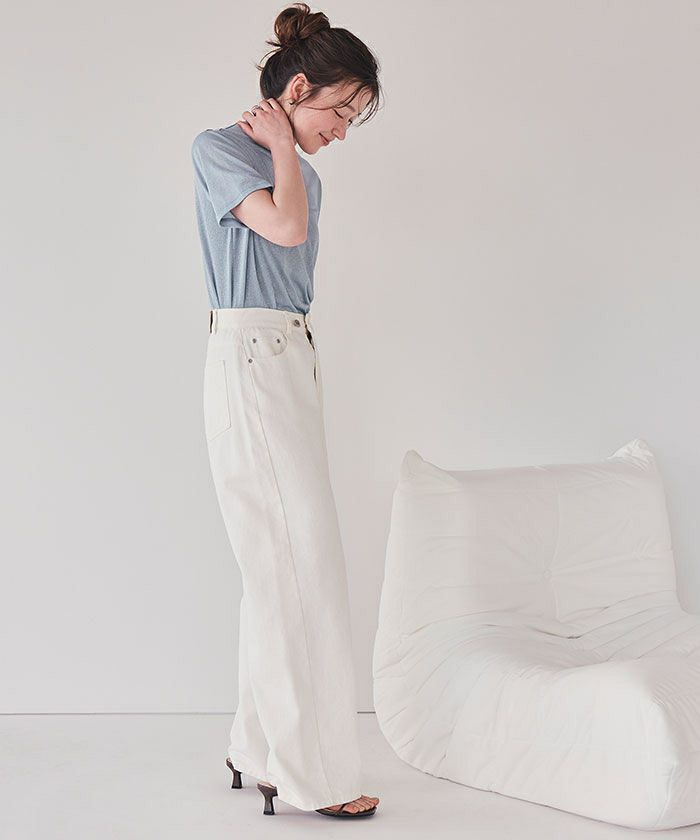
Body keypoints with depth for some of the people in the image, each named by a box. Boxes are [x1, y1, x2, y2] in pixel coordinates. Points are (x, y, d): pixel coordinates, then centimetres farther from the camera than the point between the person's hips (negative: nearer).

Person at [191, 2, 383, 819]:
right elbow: (284, 226, -18)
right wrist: (281, 145, -2)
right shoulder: (217, 148, -3)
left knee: (280, 568, 9)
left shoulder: (303, 174, 20)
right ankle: (313, 773, -3)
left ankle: (260, 748, 19)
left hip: (296, 361, 9)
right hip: (249, 361, -9)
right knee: (300, 560, -10)